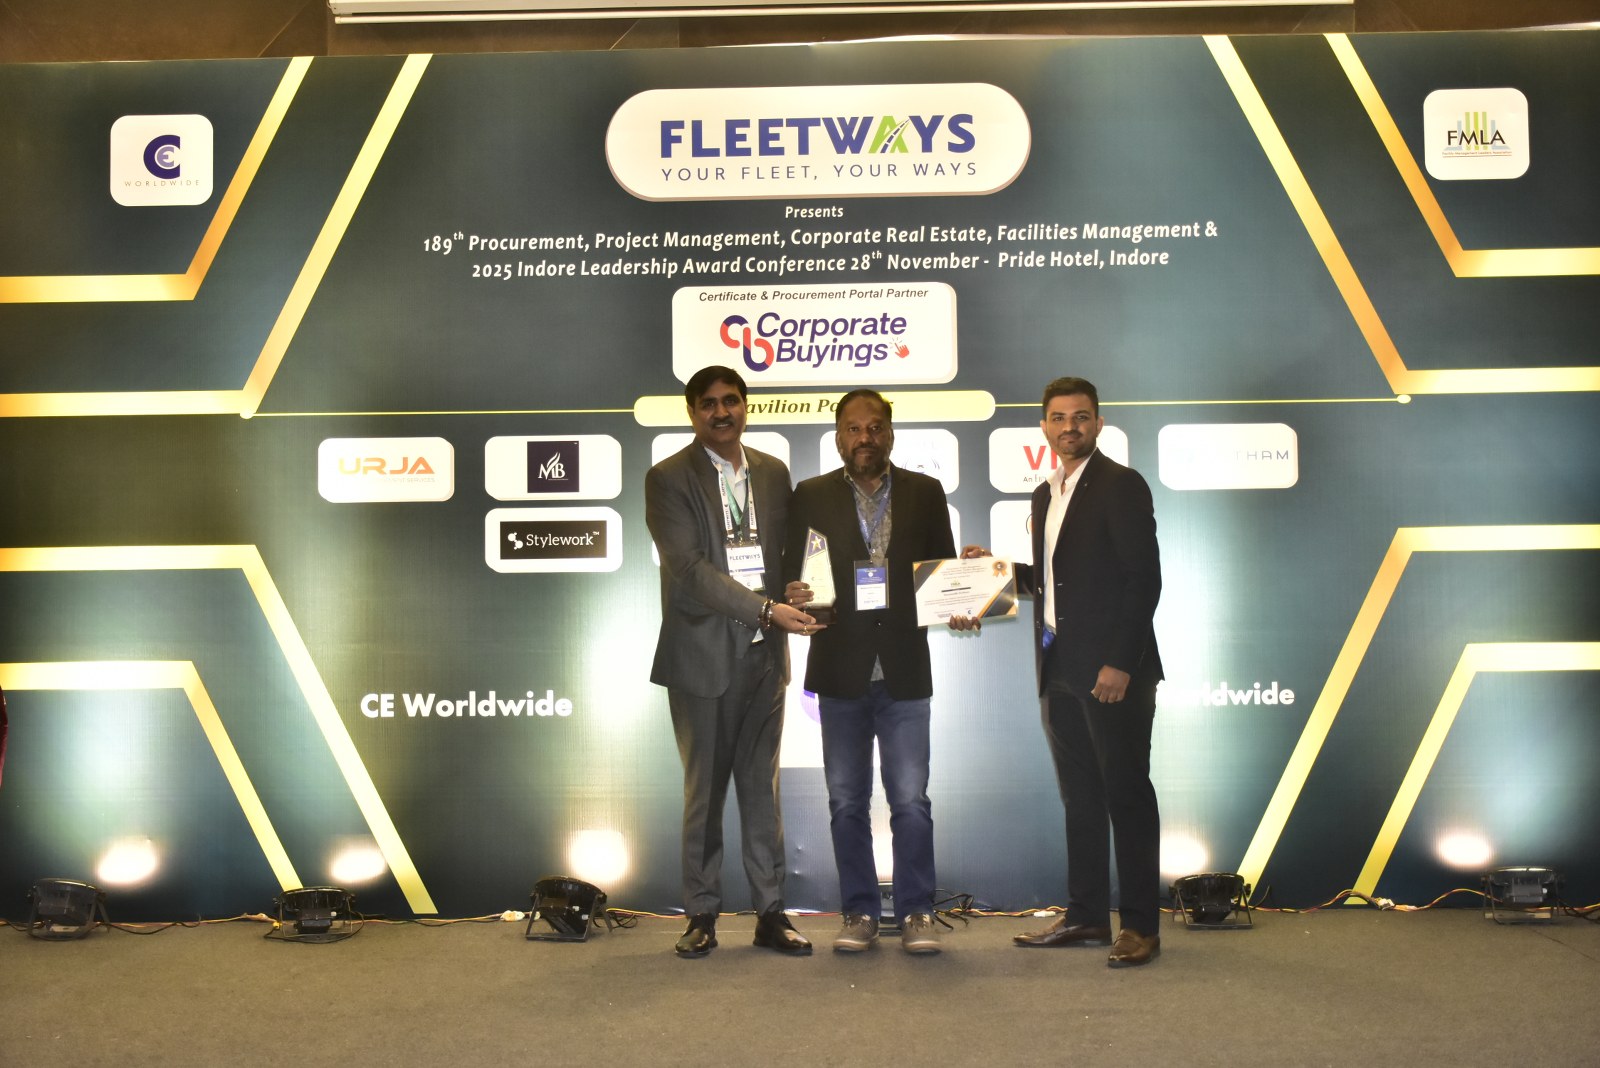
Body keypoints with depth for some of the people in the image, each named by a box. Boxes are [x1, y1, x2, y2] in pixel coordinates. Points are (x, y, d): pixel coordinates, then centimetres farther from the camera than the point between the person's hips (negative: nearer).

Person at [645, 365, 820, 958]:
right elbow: (689, 568, -14)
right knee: (704, 793, 5)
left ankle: (770, 913, 15)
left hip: (764, 654, 4)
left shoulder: (773, 473, 12)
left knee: (762, 789, 8)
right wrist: (766, 608, -20)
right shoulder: (668, 479, -4)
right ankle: (702, 917, 15)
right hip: (703, 658, -4)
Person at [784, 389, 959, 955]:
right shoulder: (811, 496, 7)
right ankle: (859, 913, 18)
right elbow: (791, 573, 5)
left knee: (911, 800, -2)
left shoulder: (925, 493, 8)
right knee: (847, 801, 7)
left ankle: (916, 914, 8)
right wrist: (794, 596, -17)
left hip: (904, 668, -1)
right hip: (840, 668, 1)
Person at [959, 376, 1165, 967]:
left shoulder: (1121, 485, -7)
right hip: (1060, 670, 8)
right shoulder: (1045, 495, 17)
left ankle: (1140, 925, 6)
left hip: (1113, 670, -8)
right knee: (1080, 796, 13)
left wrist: (1120, 663, -19)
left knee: (1126, 793, -1)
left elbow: (1143, 578, -14)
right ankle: (1086, 915, 21)